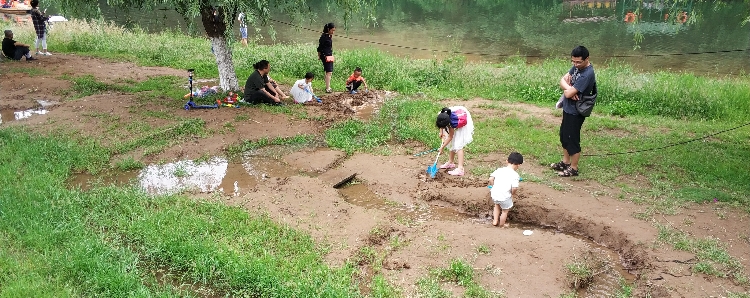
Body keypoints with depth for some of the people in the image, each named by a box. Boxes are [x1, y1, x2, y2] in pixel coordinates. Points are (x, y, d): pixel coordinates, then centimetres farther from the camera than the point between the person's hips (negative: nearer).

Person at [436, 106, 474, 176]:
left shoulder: (452, 123, -40)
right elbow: (441, 123, 1)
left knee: (458, 145, -16)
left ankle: (460, 169, -21)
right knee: (452, 143, 11)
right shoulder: (441, 115, -27)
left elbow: (450, 137, -25)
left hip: (463, 124, -7)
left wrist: (442, 147, -18)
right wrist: (441, 132, -6)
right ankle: (450, 162, 27)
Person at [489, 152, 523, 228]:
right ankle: (502, 225, 41)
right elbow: (514, 188, -22)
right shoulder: (515, 175, -13)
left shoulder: (499, 170, 0)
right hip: (505, 197, -4)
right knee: (505, 211, 23)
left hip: (494, 194, 5)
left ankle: (495, 221, 39)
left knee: (497, 205, 36)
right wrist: (513, 193, -1)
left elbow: (491, 179, -4)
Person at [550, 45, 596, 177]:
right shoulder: (577, 66, 1)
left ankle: (573, 168, 18)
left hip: (575, 112, -9)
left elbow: (568, 93, -28)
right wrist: (569, 88, -20)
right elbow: (563, 80, 0)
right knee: (564, 136, 21)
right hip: (568, 108, 9)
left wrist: (568, 89, -5)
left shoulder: (587, 74, -28)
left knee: (572, 139, 3)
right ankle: (565, 162, 37)